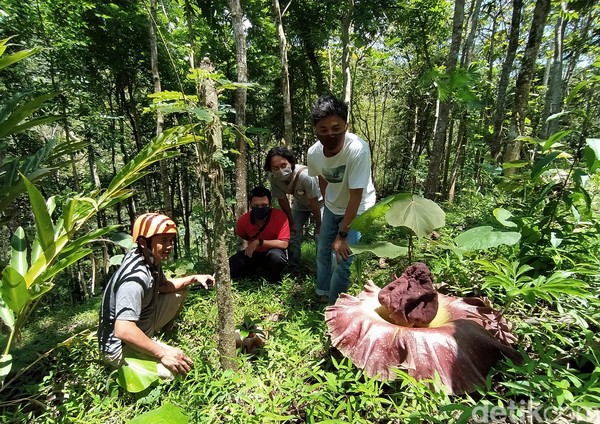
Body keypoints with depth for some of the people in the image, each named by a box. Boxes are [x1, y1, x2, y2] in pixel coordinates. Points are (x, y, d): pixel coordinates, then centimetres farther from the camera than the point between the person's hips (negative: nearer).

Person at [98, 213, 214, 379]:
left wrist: (194, 278, -1)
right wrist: (162, 353, -31)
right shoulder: (136, 277, -32)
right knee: (178, 368, -23)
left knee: (180, 292, 11)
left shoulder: (152, 260, -4)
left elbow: (163, 286, 14)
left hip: (143, 324, 9)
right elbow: (123, 330, -37)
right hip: (120, 346, -9)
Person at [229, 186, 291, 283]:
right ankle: (261, 270, 6)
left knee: (276, 255, -39)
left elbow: (284, 243, -30)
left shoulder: (280, 216, -26)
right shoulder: (243, 220, -14)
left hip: (273, 252, -3)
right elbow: (241, 236, 11)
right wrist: (251, 244, -3)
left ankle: (274, 279, -6)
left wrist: (259, 242, -32)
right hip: (254, 253, 4)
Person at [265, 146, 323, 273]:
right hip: (300, 202, 4)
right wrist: (291, 222, -5)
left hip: (319, 201, -4)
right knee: (293, 232, 1)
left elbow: (314, 203, -30)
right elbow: (282, 200, -14)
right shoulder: (273, 178, -28)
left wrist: (318, 224, -17)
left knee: (321, 234, -14)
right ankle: (293, 269, 15)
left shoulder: (305, 176, -43)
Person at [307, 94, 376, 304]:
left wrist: (342, 234, -24)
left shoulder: (357, 149, -36)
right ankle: (323, 296, 40)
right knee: (323, 252, 16)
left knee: (341, 260, -11)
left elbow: (356, 196, -30)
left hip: (357, 209, -5)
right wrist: (327, 203, 12)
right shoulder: (314, 152, -20)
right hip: (332, 207, 5)